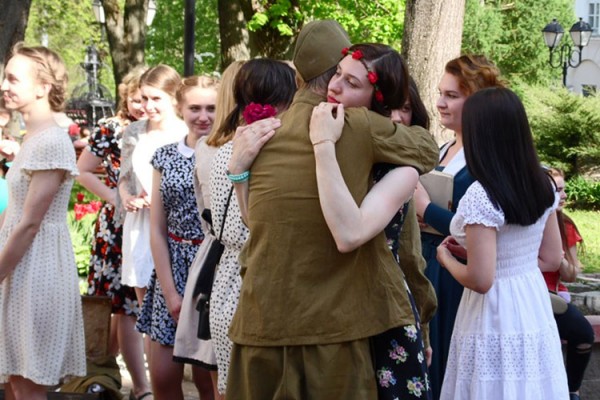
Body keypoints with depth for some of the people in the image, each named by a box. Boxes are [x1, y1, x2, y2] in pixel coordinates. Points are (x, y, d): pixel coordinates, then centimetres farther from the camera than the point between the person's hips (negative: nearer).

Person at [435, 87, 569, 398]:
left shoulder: (480, 197, -21)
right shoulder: (544, 186, 1)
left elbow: (480, 281, -22)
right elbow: (551, 259, 10)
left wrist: (447, 258, -3)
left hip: (497, 326, -7)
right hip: (536, 318, 7)